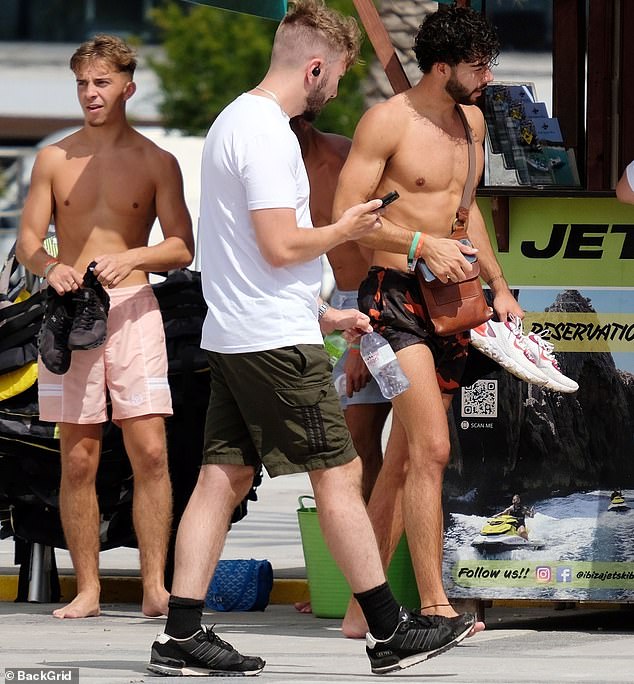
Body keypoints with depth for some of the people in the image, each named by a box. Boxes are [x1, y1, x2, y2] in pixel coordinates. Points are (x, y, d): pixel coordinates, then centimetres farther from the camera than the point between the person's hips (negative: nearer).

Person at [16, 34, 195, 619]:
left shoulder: (156, 163, 7)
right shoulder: (54, 159, 10)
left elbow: (182, 247, 1)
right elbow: (28, 238, 8)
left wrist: (131, 258, -18)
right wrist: (51, 266, -14)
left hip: (133, 307, -1)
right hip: (69, 308, 1)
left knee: (150, 450, -10)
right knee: (78, 459, 1)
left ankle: (156, 587, -9)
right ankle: (87, 589, 6)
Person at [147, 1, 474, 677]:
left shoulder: (235, 120, 17)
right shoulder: (266, 133, -16)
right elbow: (282, 247, -22)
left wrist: (321, 313, 23)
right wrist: (345, 229, -4)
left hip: (232, 337, 10)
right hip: (277, 342, -10)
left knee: (224, 476, 6)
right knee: (338, 475, -4)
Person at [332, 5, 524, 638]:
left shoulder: (471, 120, 14)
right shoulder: (387, 121, -10)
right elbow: (345, 216, -13)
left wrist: (499, 286, 24)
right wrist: (421, 243, -19)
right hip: (395, 295, -8)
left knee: (401, 462, 8)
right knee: (431, 449, -17)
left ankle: (361, 607, 13)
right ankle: (434, 605, -16)